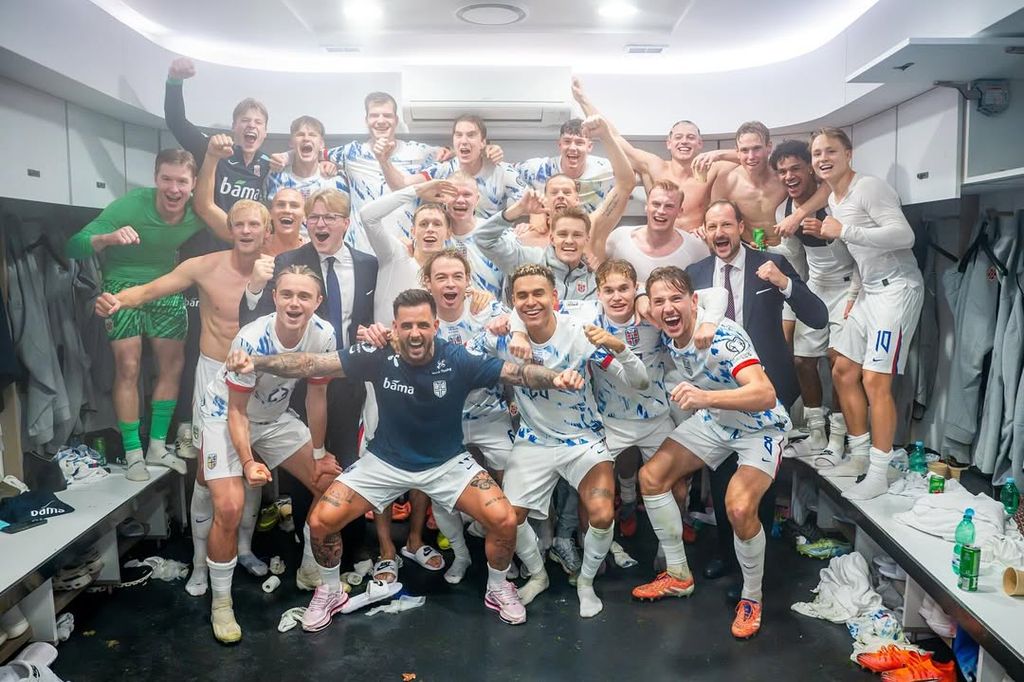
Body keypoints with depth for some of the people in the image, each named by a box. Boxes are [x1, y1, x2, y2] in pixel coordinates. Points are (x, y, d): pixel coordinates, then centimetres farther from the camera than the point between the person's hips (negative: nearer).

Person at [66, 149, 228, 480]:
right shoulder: (131, 205, -27)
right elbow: (74, 246, -29)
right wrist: (108, 238, -49)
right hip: (123, 284, -4)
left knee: (173, 365, 5)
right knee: (128, 368, -9)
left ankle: (157, 446, 18)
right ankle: (133, 454, 1)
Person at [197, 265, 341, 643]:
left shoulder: (323, 335, -19)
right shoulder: (251, 341, -32)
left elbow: (316, 396, -5)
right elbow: (237, 411, -22)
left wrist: (319, 455, 1)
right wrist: (248, 462, -32)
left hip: (275, 416, 5)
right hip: (226, 415, -5)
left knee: (330, 483, 2)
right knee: (229, 509, -18)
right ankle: (221, 604, 5)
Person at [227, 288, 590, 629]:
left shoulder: (458, 360, -22)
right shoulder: (378, 356, -20)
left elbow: (517, 372, -24)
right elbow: (314, 363, -21)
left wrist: (555, 378, -44)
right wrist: (257, 362, -33)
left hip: (447, 462, -1)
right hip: (385, 461, 1)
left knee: (505, 520, -16)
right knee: (321, 521, -10)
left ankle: (498, 589, 16)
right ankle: (330, 592, 22)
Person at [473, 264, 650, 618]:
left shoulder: (580, 334, -19)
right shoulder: (503, 335, -12)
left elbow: (640, 383, -19)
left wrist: (618, 347, -37)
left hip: (583, 438, -2)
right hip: (533, 440, 3)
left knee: (602, 515, -20)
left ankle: (586, 581, 13)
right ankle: (537, 574, 29)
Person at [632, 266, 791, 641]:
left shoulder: (722, 336, -34)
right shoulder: (666, 334, -13)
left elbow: (766, 395, -45)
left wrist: (707, 397, -61)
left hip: (759, 426, -7)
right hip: (713, 420, 7)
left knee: (739, 508, -27)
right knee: (652, 476, -1)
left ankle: (752, 597, 2)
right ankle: (679, 575, 16)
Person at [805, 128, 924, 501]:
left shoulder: (869, 187, -13)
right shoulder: (833, 199, 14)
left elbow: (903, 235, -24)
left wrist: (844, 231, -23)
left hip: (897, 288, -10)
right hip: (870, 289, 10)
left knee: (875, 381, -11)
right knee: (843, 371, 11)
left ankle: (878, 474, -2)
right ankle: (860, 454, 24)